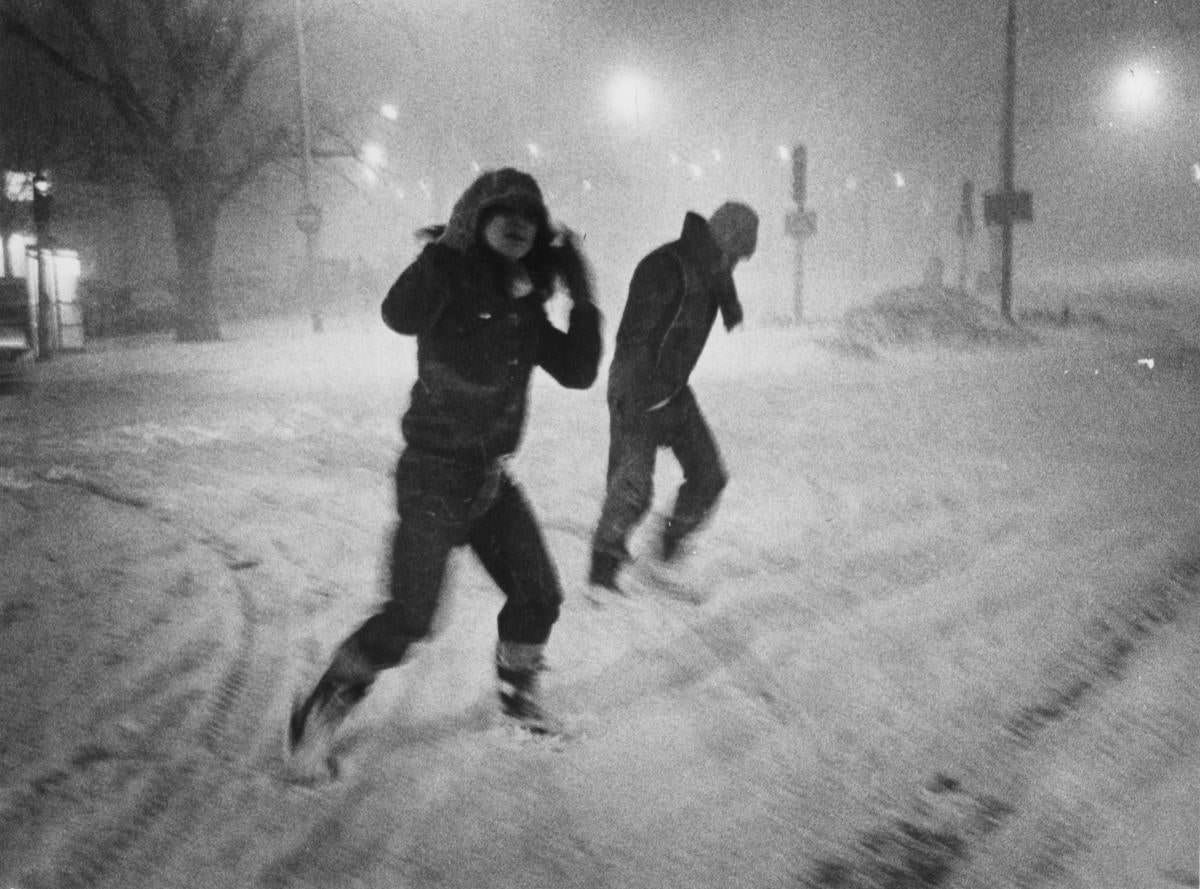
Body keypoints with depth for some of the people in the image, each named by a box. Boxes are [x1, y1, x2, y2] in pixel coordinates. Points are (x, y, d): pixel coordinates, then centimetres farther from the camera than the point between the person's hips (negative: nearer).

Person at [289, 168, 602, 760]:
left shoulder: (524, 308, 5)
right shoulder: (452, 287, -16)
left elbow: (578, 372, 5)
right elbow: (400, 315, -37)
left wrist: (583, 298, -2)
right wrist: (448, 244, -36)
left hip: (491, 478, 7)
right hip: (434, 475, -7)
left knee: (539, 598, 11)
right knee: (409, 618, -7)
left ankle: (515, 688, 37)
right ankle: (321, 710, 12)